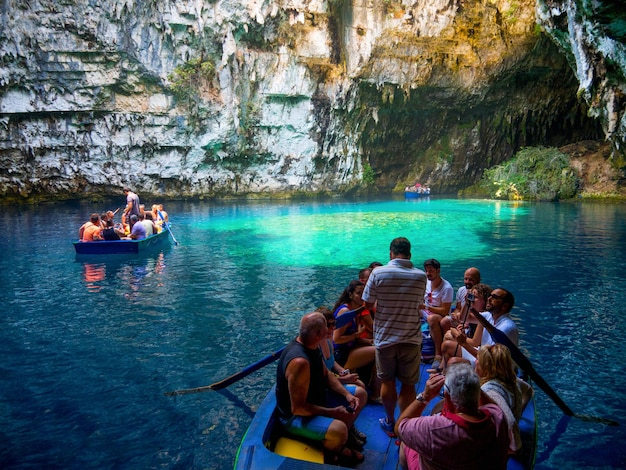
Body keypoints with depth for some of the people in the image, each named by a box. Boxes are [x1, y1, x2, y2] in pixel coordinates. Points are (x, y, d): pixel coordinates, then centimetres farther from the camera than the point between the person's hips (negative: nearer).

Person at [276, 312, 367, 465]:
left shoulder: (311, 346, -6)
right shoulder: (300, 362, -36)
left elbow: (326, 375, 9)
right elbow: (298, 408, -31)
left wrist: (347, 394, -6)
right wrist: (333, 412, -23)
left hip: (314, 397, 9)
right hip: (295, 416, -9)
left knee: (360, 393, 11)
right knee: (338, 430, -34)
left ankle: (346, 432, 24)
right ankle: (333, 450, 0)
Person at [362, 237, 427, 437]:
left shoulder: (378, 273, -13)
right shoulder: (421, 276, -7)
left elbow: (368, 304, -6)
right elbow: (418, 302, 6)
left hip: (384, 337, 0)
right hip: (411, 339, 0)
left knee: (387, 381, 17)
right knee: (408, 385, 12)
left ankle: (390, 422, 33)